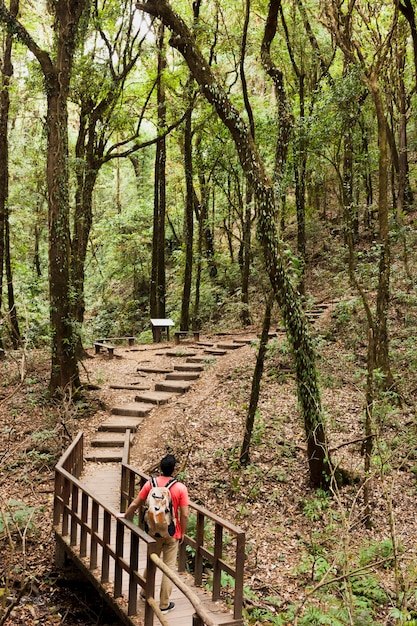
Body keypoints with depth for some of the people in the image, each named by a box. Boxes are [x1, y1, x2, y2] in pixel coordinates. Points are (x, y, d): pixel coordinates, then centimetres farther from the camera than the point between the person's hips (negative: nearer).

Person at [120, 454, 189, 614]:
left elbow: (135, 504, 0)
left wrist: (125, 515, 18)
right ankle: (164, 604, 16)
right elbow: (184, 515, -14)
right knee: (169, 567, 9)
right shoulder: (180, 488, -15)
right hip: (172, 533, -3)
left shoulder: (150, 483, -8)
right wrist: (183, 533, 1)